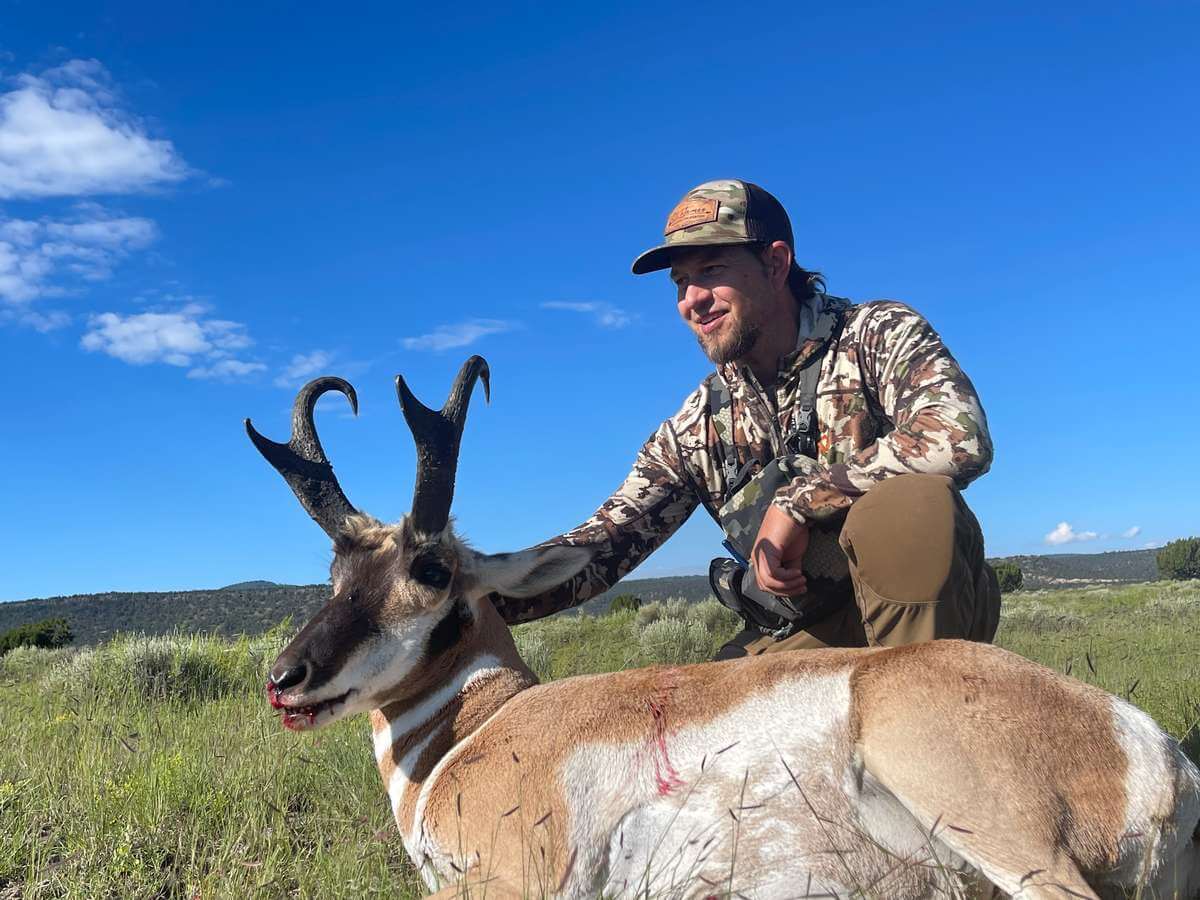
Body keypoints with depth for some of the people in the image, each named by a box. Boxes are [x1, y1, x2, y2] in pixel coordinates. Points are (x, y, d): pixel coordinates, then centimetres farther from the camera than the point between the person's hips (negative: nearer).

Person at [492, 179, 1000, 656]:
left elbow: (960, 438, -28)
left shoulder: (877, 335, -8)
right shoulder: (697, 426, 4)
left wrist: (796, 502, -25)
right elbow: (602, 546, 1)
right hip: (802, 637, 3)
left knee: (906, 505, -34)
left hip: (931, 609, -3)